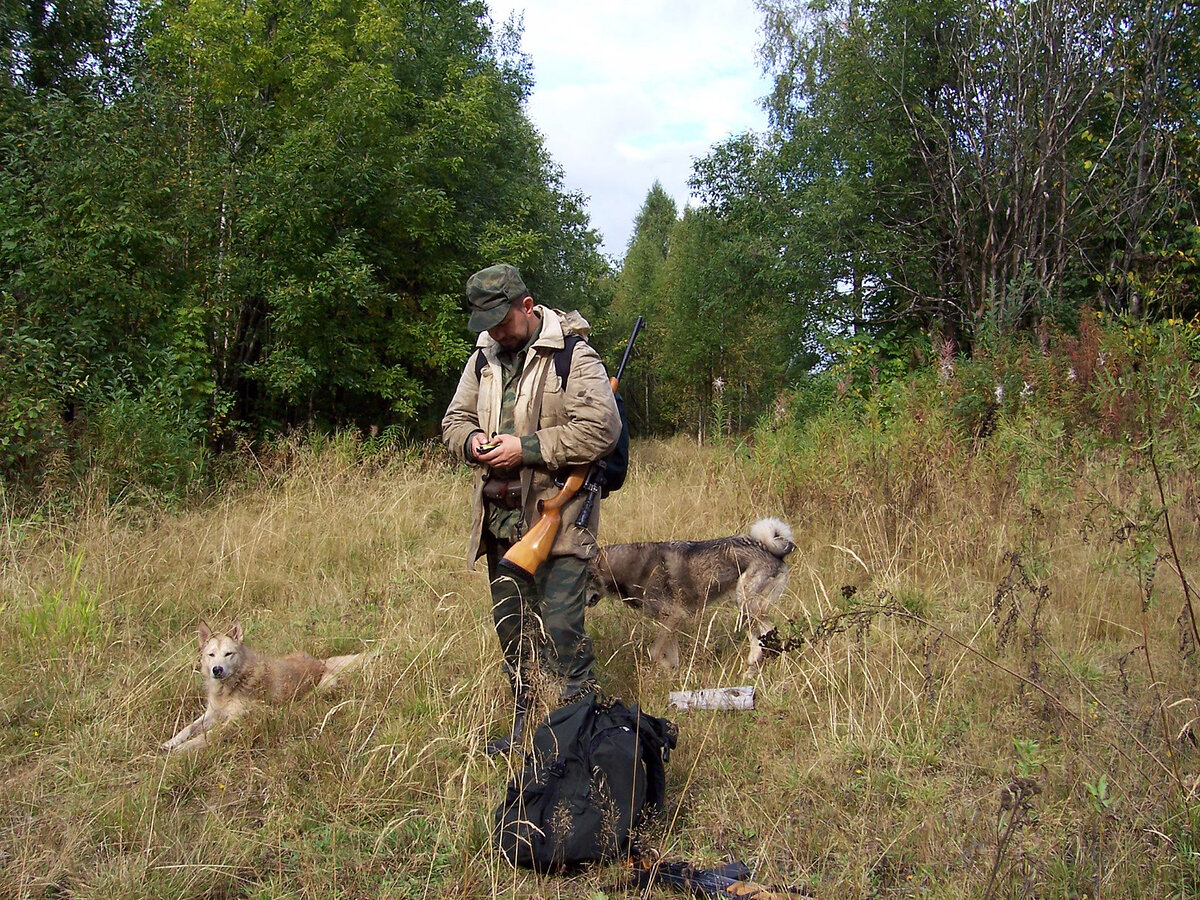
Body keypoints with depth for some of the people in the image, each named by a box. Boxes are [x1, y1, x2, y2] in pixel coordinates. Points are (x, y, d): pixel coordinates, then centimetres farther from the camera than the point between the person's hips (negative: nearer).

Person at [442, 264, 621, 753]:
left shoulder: (573, 356, -10)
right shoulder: (482, 359, 12)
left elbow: (601, 428, -19)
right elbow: (454, 419, 18)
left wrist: (526, 448, -20)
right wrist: (471, 441, -6)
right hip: (501, 516, 7)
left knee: (560, 625, -10)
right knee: (511, 625, 15)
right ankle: (525, 721, 30)